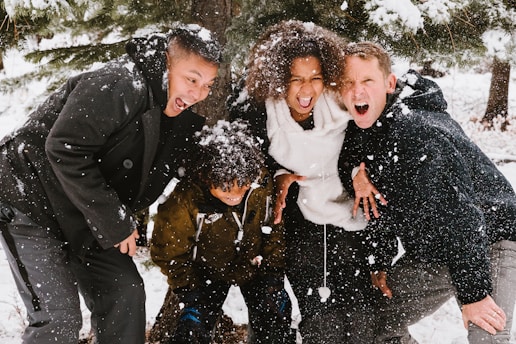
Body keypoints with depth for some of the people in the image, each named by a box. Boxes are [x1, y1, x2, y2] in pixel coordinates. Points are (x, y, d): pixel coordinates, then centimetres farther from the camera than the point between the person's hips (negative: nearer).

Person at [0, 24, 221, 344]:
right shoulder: (120, 84, -25)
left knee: (126, 293, 4)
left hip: (85, 219, 9)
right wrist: (114, 224, -24)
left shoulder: (181, 116, 4)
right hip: (30, 203, -8)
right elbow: (64, 149, -30)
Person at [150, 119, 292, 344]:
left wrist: (274, 268, -8)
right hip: (208, 272, -2)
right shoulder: (183, 203, -31)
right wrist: (190, 290, -14)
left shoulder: (261, 183, -24)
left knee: (275, 320, -10)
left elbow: (275, 226, -5)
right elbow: (168, 253, -14)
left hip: (254, 264, 2)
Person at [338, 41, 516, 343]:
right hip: (427, 253, 9)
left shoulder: (415, 130, -30)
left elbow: (457, 213, -31)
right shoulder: (357, 132, -1)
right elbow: (379, 204, 12)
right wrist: (380, 263, 11)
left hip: (490, 241, -8)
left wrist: (473, 294, -29)